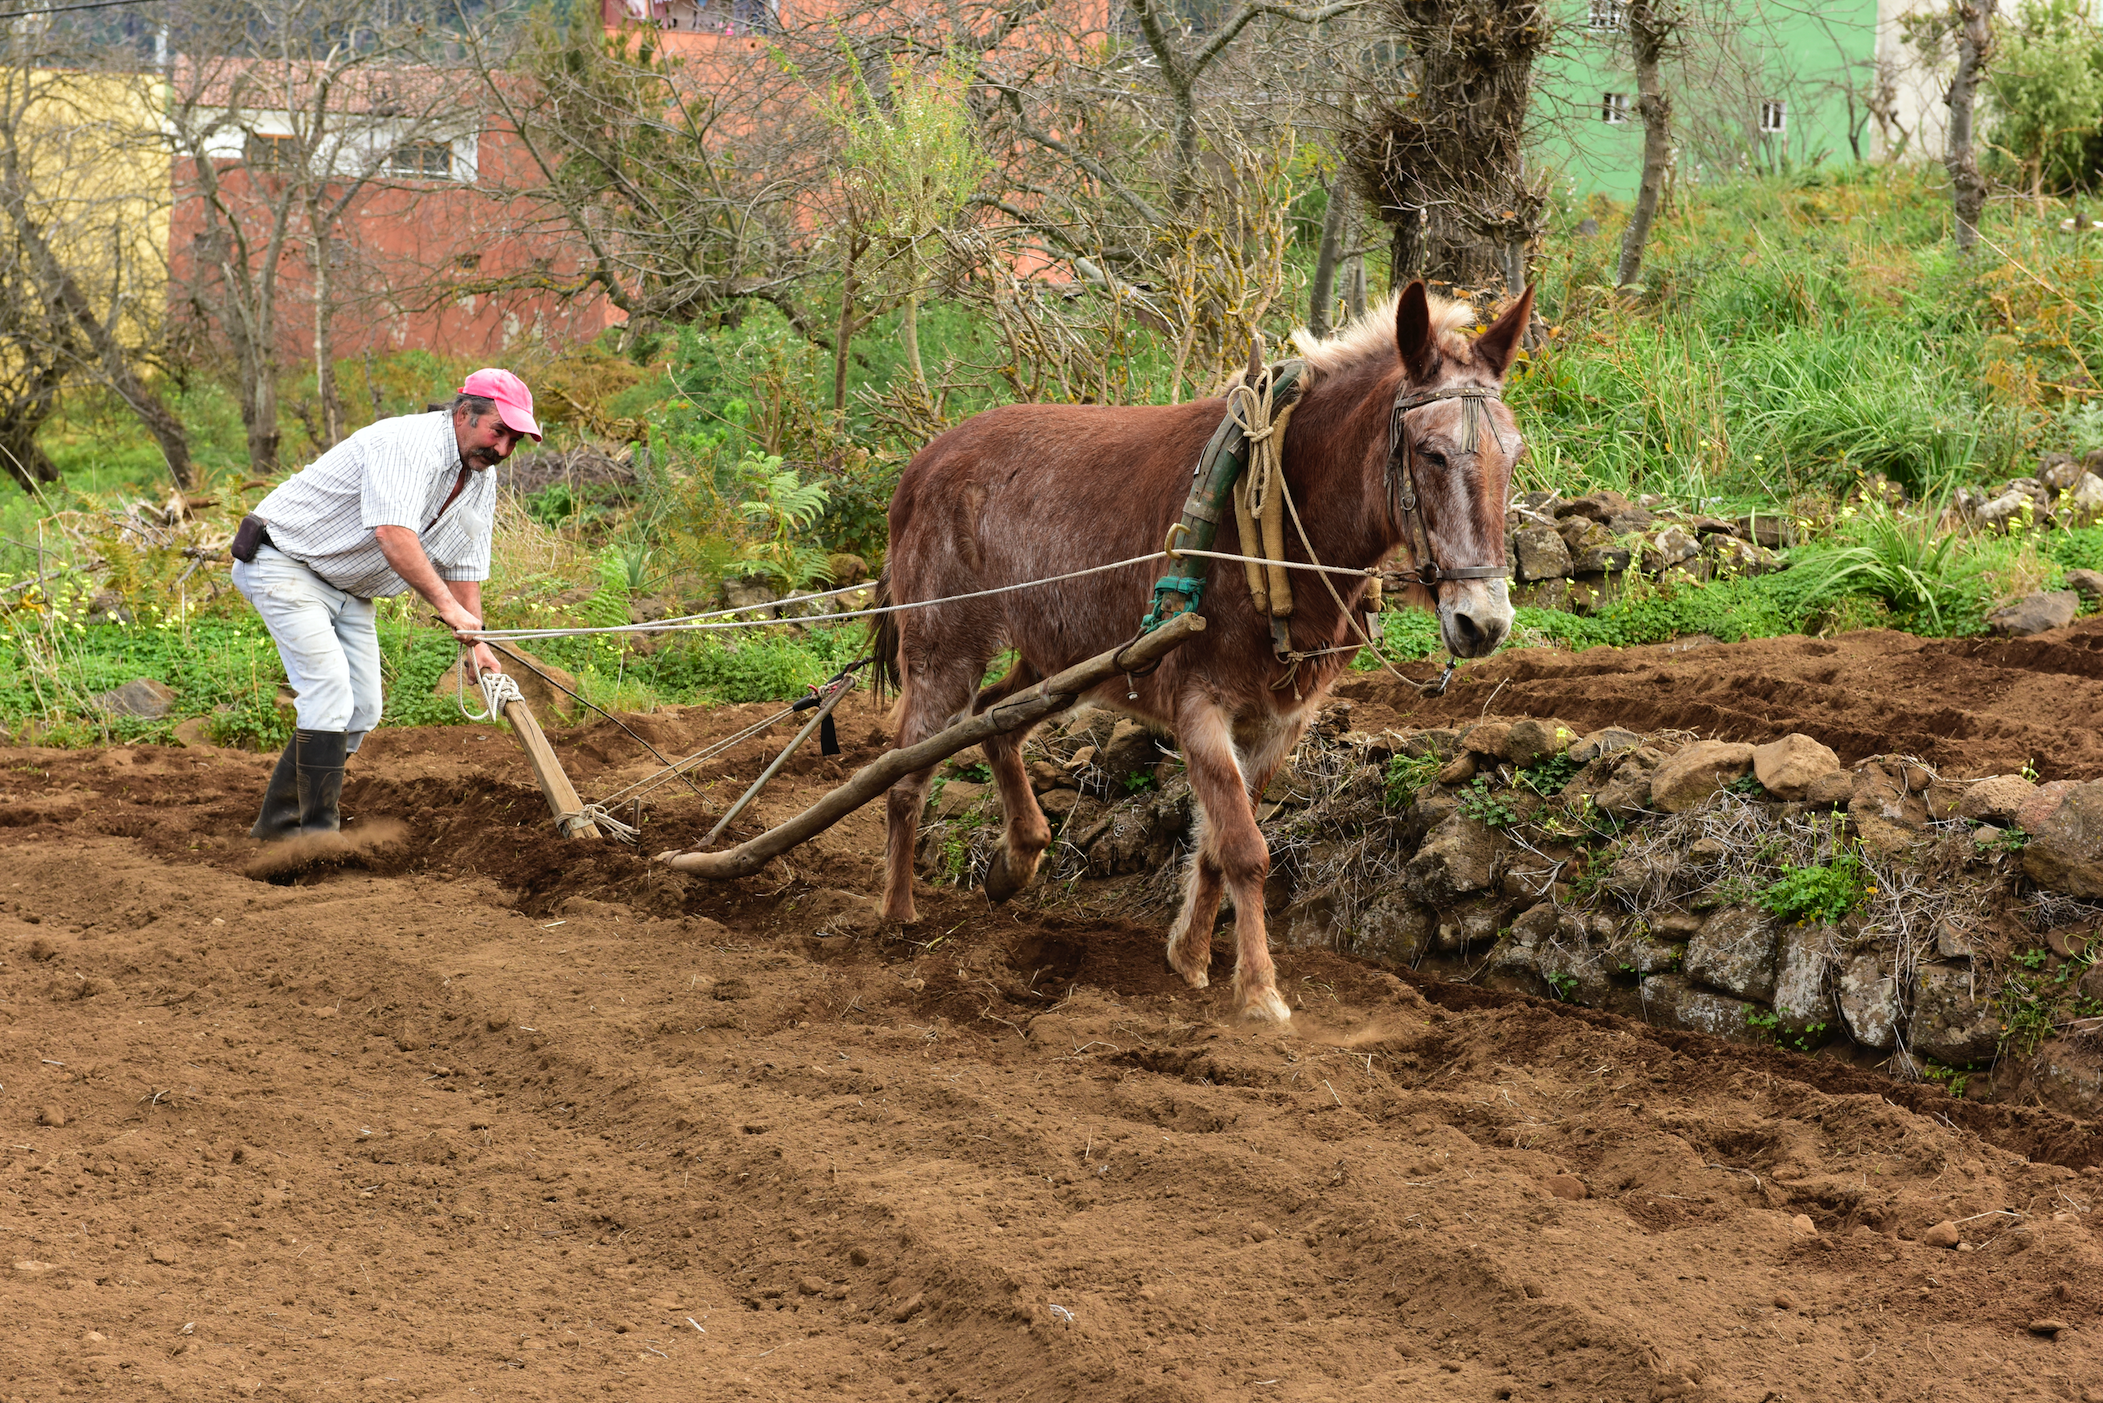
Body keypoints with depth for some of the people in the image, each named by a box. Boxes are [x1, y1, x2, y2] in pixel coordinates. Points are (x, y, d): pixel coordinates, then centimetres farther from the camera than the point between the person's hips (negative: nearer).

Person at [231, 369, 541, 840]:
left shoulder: (481, 482, 3)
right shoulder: (410, 445, -28)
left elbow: (463, 568, 8)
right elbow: (393, 536, -40)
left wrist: (476, 642, -5)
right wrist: (448, 606, -44)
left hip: (349, 588, 10)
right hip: (284, 564, -10)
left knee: (362, 708, 5)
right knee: (330, 689, -20)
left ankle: (279, 818, 15)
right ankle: (319, 831, -19)